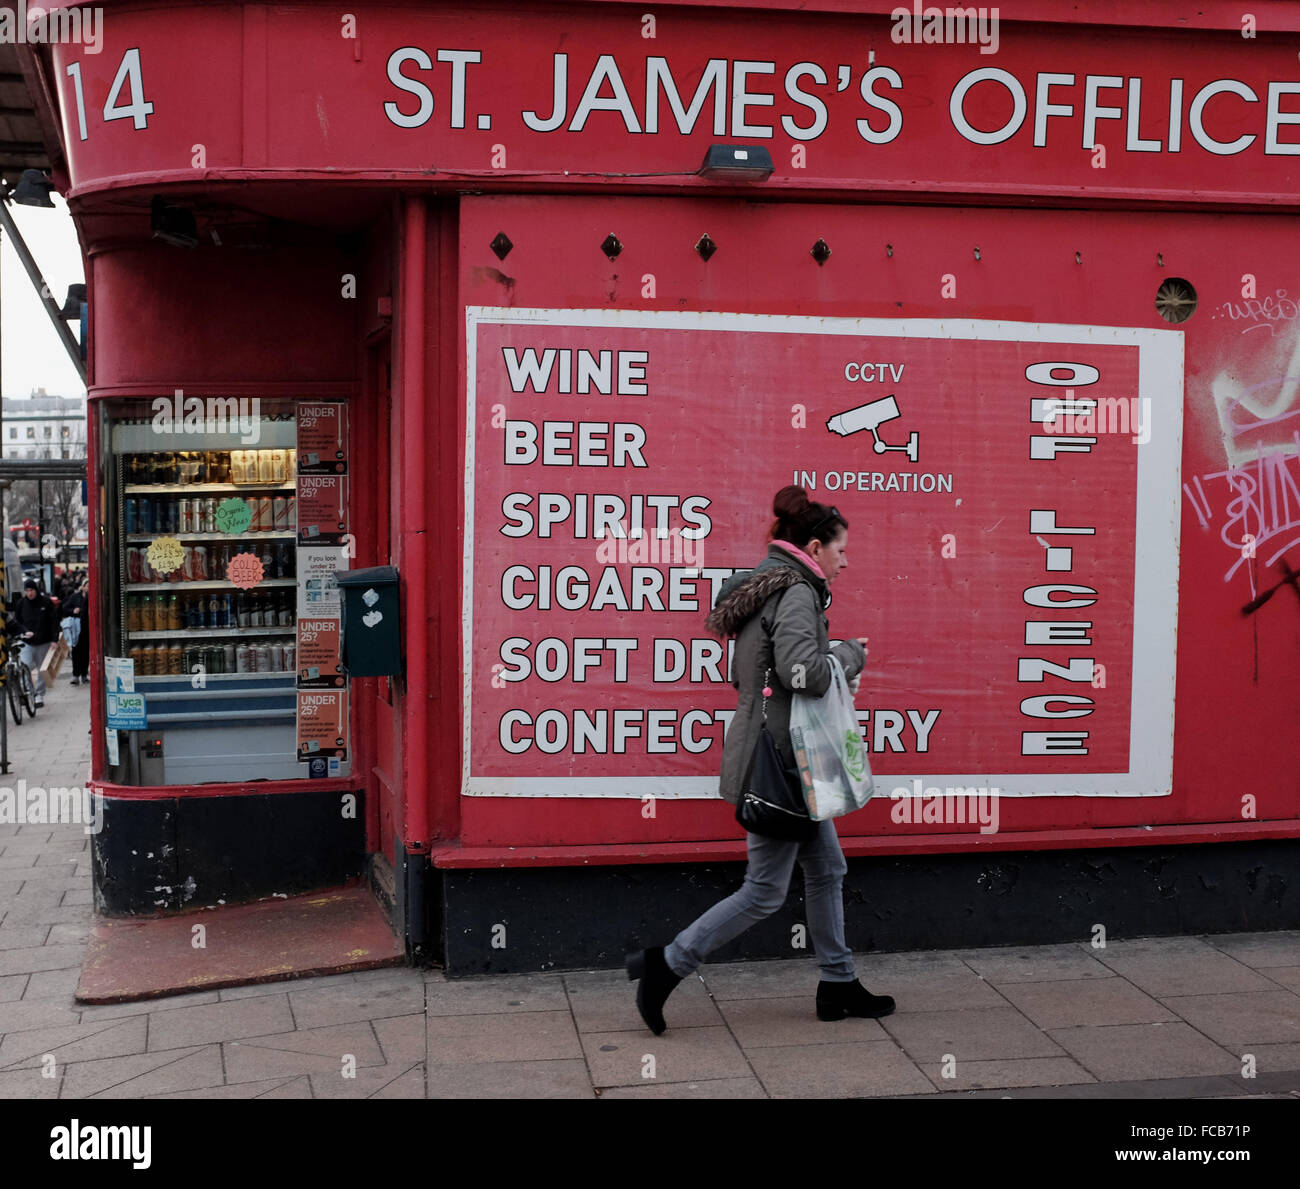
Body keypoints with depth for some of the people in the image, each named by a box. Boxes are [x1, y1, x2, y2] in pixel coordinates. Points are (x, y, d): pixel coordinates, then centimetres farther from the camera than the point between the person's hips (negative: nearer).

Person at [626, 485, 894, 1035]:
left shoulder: (767, 586, 14)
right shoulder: (796, 593, -16)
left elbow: (744, 674, 20)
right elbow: (803, 672, -30)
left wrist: (836, 658, 12)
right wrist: (852, 653, -11)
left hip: (787, 760, 11)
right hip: (779, 760, -11)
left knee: (826, 869, 17)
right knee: (765, 891, -2)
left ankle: (838, 984, 26)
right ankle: (665, 965, 4)